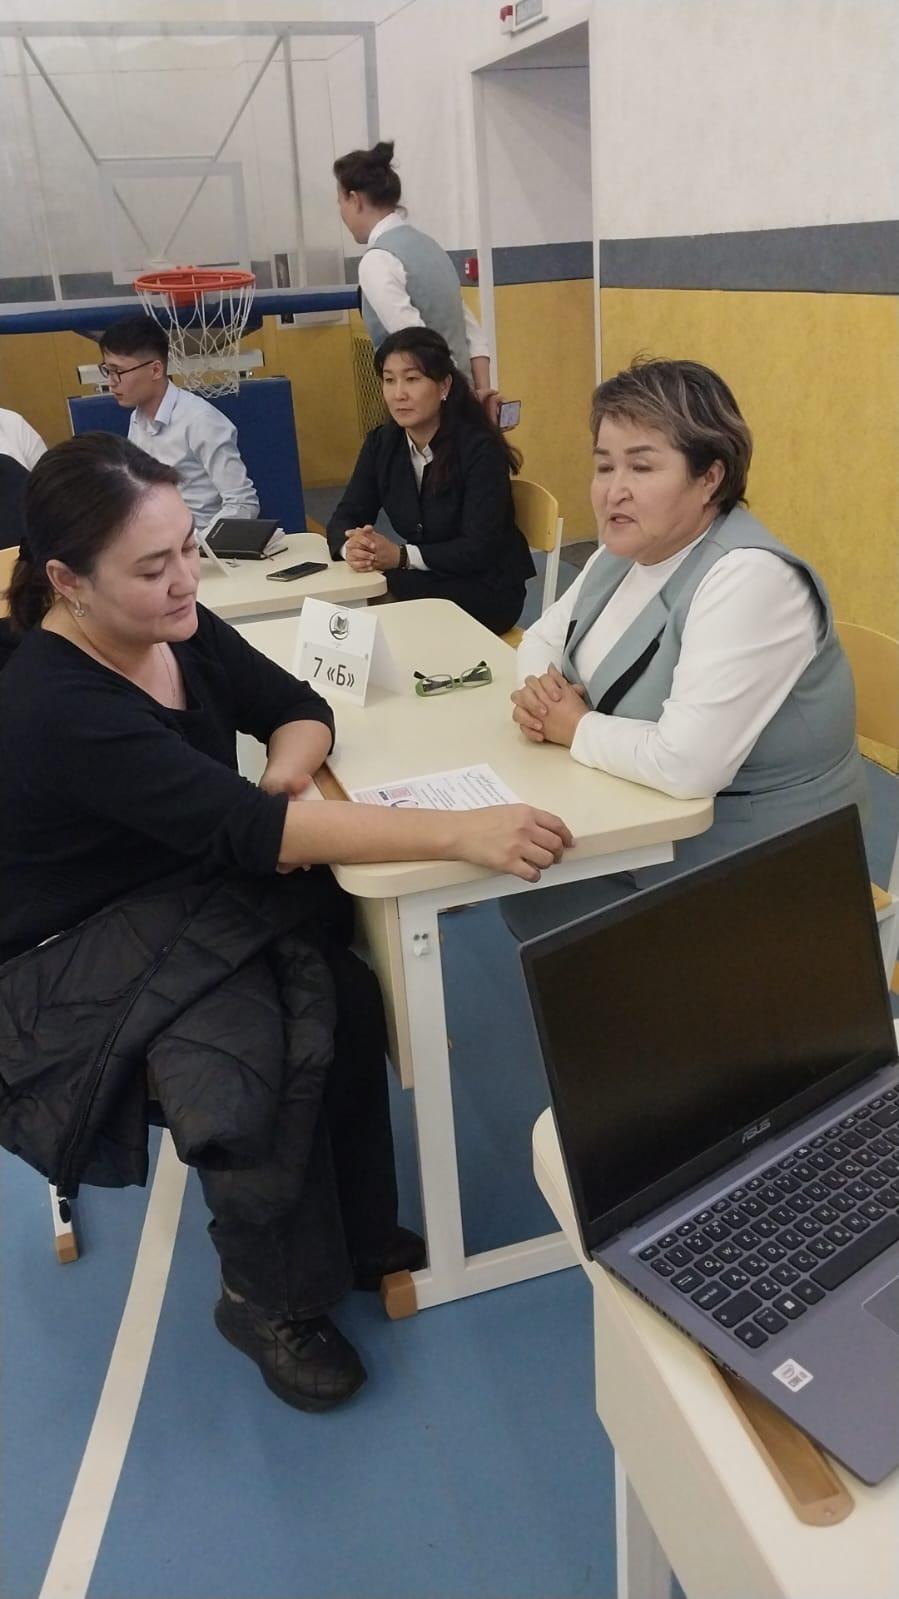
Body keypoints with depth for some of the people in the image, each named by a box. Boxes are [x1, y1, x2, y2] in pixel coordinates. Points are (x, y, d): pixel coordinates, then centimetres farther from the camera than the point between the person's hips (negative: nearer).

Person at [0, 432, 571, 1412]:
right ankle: (269, 1301, 0)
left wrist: (279, 786, -18)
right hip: (82, 953, -6)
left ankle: (356, 1235, 3)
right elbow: (247, 833, -37)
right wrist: (460, 832, -42)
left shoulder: (174, 627, -5)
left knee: (344, 997, -21)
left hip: (196, 897, 6)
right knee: (247, 1070, -30)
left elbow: (299, 710, 6)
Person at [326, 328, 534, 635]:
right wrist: (351, 547, -24)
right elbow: (344, 518, 1)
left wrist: (401, 556, -31)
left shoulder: (480, 449, -16)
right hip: (424, 580, 5)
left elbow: (479, 549, -21)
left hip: (485, 588, -5)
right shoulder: (382, 444, 2)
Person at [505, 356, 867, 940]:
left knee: (536, 907, -10)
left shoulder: (750, 580, -28)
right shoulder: (627, 549, 1)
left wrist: (575, 728, -20)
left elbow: (685, 764, -36)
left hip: (746, 874, -8)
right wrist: (540, 690, -10)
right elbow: (544, 636, 14)